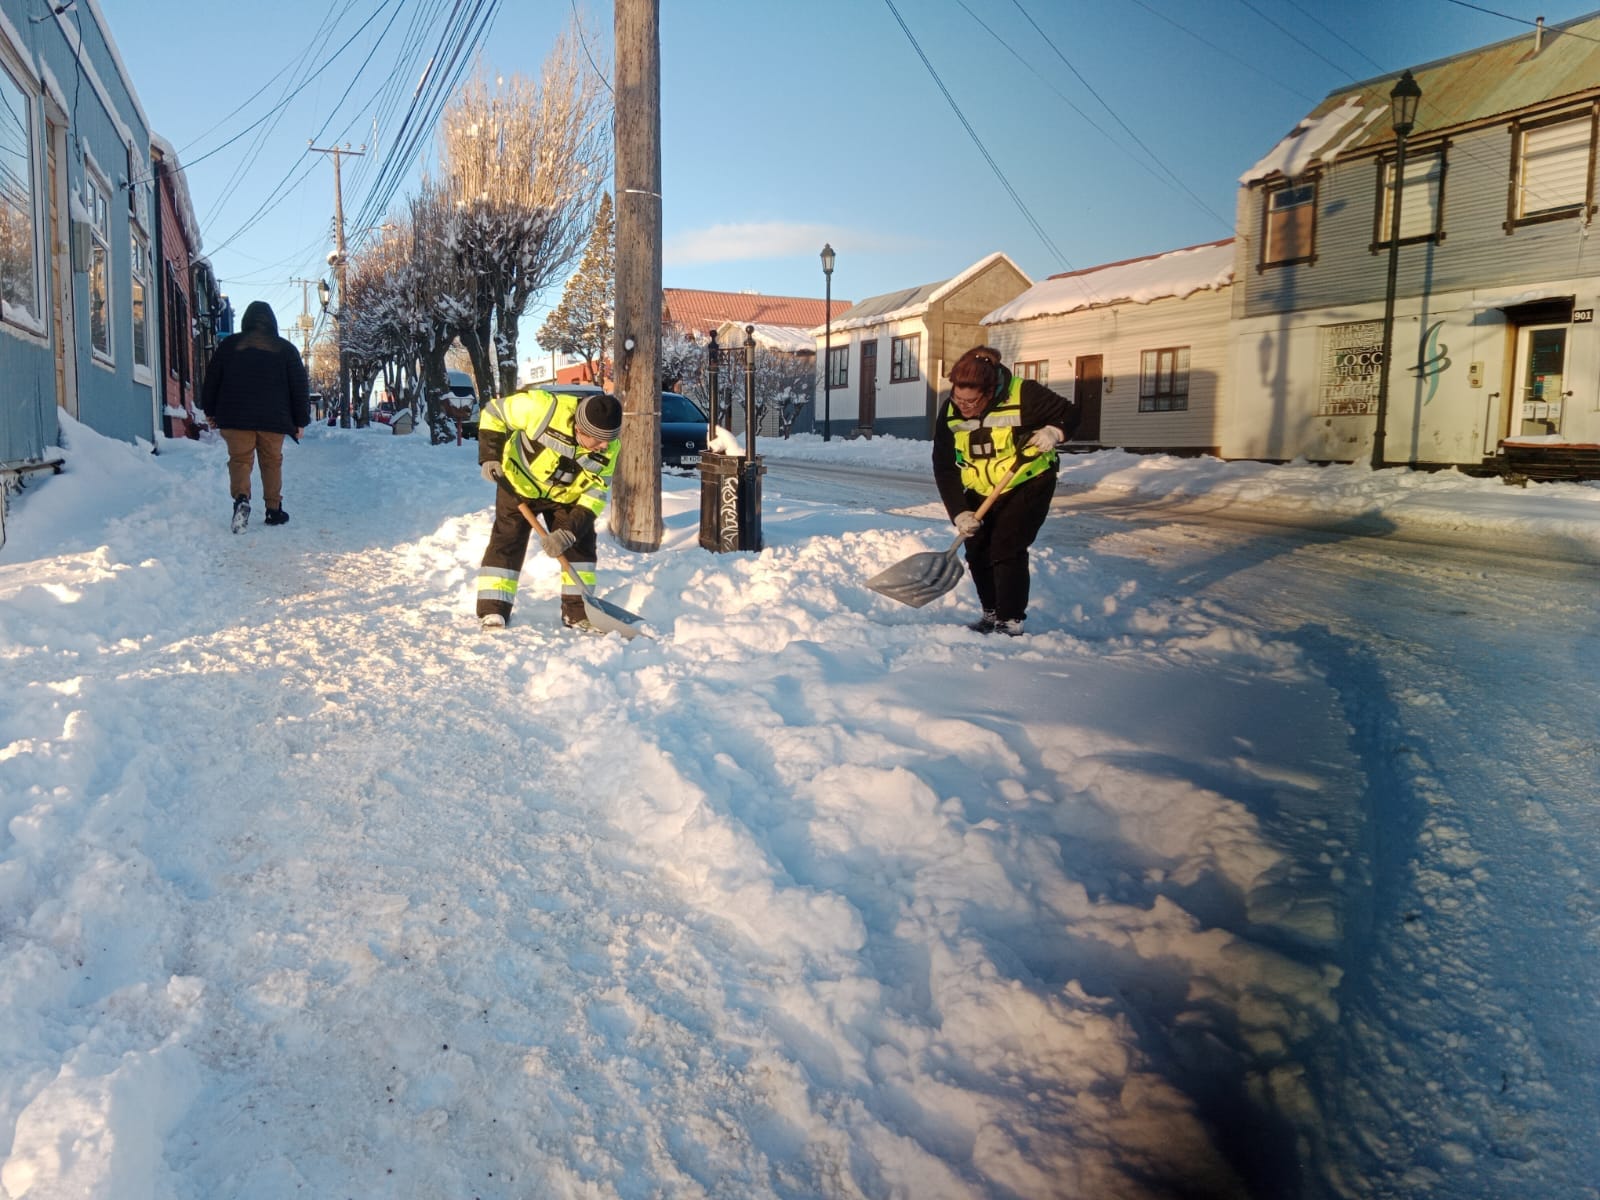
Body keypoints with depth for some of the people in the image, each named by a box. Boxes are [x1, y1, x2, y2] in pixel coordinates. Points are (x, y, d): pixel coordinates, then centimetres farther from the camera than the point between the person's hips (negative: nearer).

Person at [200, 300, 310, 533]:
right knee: (272, 462, 12)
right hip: (273, 418, 0)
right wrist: (301, 420, 9)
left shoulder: (228, 345, 7)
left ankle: (241, 498, -25)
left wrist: (209, 410, 20)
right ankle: (274, 510, 14)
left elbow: (211, 380, 10)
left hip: (235, 417, 0)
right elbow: (300, 386, 4)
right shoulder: (286, 348, 5)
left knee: (240, 459, 2)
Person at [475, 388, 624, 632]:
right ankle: (492, 612, -3)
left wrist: (569, 531, -28)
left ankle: (577, 611, 9)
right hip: (519, 483, -3)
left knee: (581, 543, -2)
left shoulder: (609, 448, -24)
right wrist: (490, 456, -26)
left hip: (567, 494, 3)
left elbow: (595, 494, -17)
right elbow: (494, 412, -21)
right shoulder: (544, 407, -37)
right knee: (507, 542, -8)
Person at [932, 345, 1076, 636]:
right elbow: (945, 468, -10)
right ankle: (991, 614, 22)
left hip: (1028, 484, -5)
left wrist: (1053, 432, -31)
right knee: (977, 551, 3)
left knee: (1007, 548, -16)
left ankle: (1011, 621, -6)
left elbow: (1068, 413, -9)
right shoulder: (950, 414, -13)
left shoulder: (1024, 395, -24)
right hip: (981, 492, 5)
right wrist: (959, 513, -19)